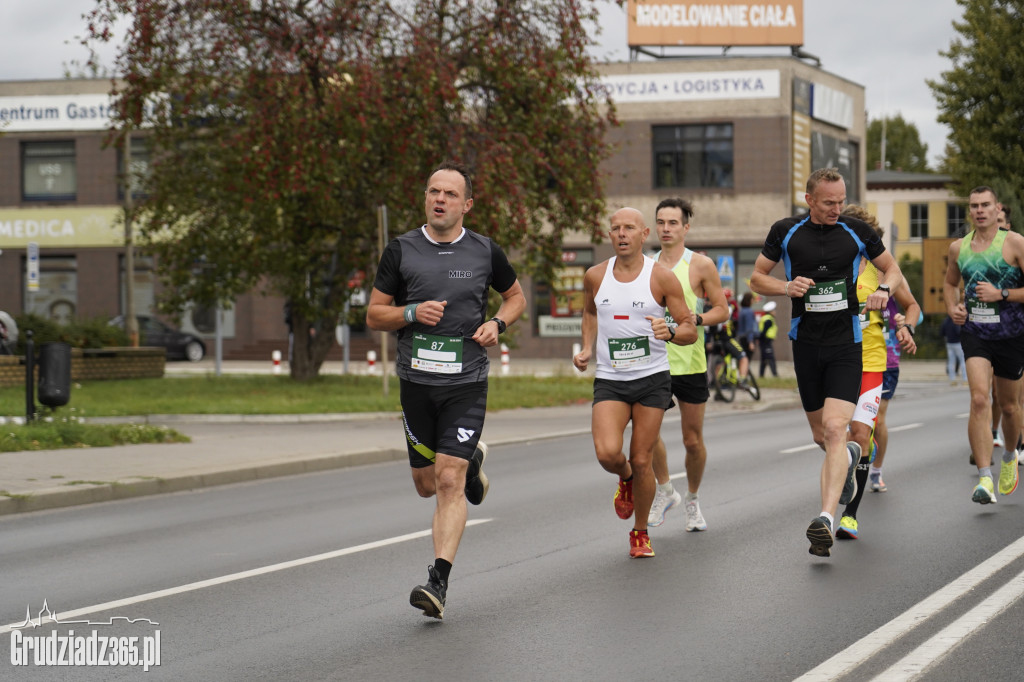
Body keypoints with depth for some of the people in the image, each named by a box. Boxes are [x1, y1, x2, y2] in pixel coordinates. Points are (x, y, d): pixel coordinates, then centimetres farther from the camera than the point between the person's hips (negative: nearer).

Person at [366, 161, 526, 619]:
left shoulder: (485, 252, 2)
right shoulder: (401, 251, 1)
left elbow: (515, 296, 19)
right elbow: (374, 315, 5)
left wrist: (497, 323, -2)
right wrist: (412, 312, -14)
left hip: (466, 383, -2)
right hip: (416, 381, 2)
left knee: (449, 481, -12)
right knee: (427, 485, 12)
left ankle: (438, 581, -11)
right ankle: (473, 461, 45)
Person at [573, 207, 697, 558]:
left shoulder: (662, 277, -5)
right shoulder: (595, 276, 3)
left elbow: (690, 331, -2)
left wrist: (670, 331, -24)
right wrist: (587, 349, 10)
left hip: (652, 378, -1)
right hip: (609, 380, 1)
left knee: (641, 462, 0)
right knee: (607, 453, -19)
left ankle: (640, 533, 23)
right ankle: (625, 480, 19)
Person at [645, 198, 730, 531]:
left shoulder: (701, 265, -1)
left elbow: (722, 310, 0)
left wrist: (695, 319, -17)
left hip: (690, 362, -2)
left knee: (693, 440, 4)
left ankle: (692, 501, 27)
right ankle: (665, 491, 6)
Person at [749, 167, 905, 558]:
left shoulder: (856, 231, 0)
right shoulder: (785, 232, 0)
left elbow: (892, 269, 14)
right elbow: (757, 278, 9)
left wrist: (884, 288, -9)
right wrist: (786, 287, -11)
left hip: (846, 345, -2)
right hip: (806, 344, 2)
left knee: (835, 429, -18)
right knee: (821, 435, 13)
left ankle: (826, 519, -27)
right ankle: (849, 457, 50)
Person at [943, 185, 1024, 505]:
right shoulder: (958, 248, 6)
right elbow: (950, 282, 26)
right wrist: (952, 307, 7)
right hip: (974, 333, 2)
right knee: (979, 399, -18)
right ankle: (984, 479, -23)